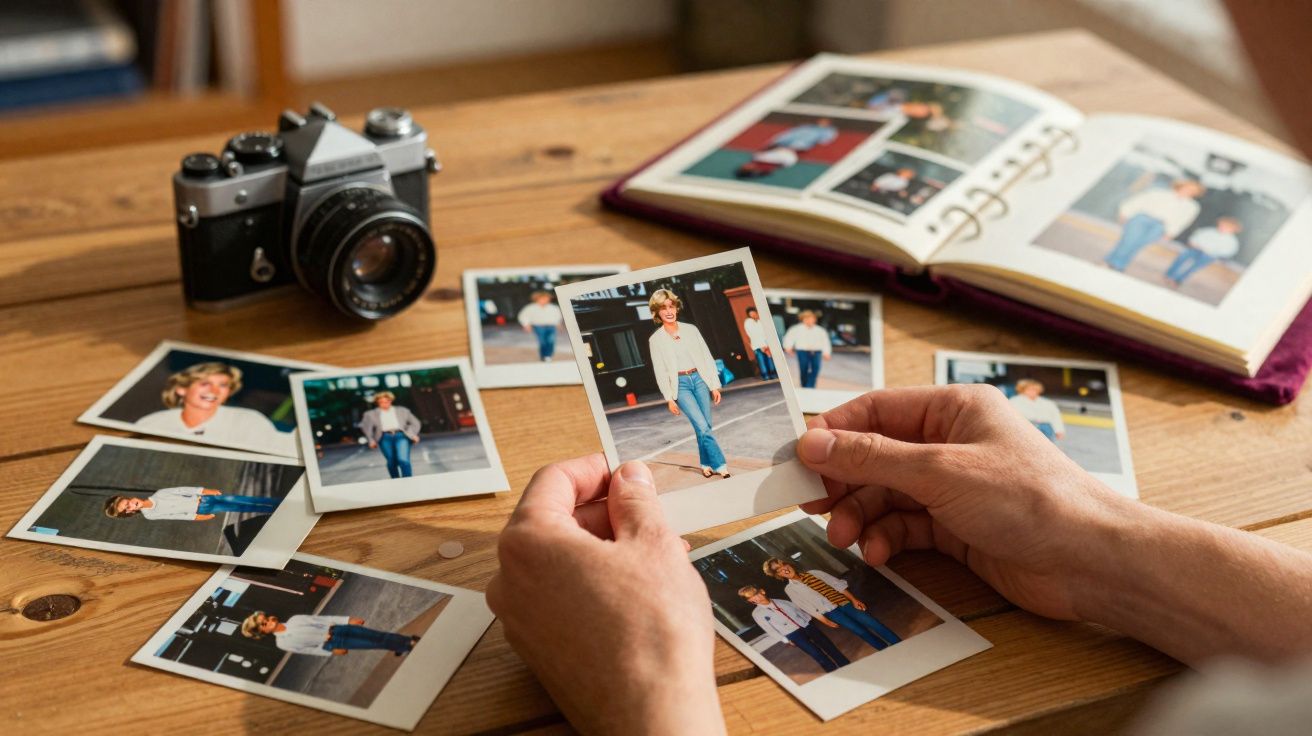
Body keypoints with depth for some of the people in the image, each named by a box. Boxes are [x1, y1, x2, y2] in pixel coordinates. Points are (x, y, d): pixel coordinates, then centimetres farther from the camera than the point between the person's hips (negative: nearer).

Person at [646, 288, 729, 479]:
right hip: (680, 384, -2)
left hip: (699, 379, 2)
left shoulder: (691, 330, 5)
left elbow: (707, 358, 7)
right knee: (702, 426, -13)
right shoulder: (655, 340, 1)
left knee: (705, 427, 1)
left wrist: (715, 385, 3)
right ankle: (720, 465, -11)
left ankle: (707, 464, 16)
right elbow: (660, 371, 2)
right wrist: (669, 398, -2)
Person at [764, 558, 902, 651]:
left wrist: (854, 600, 1)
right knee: (860, 631, -17)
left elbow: (838, 584, 9)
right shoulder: (790, 589, 2)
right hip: (829, 611, -3)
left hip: (844, 603, 3)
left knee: (873, 623, -9)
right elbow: (807, 607, 1)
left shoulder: (813, 573, 10)